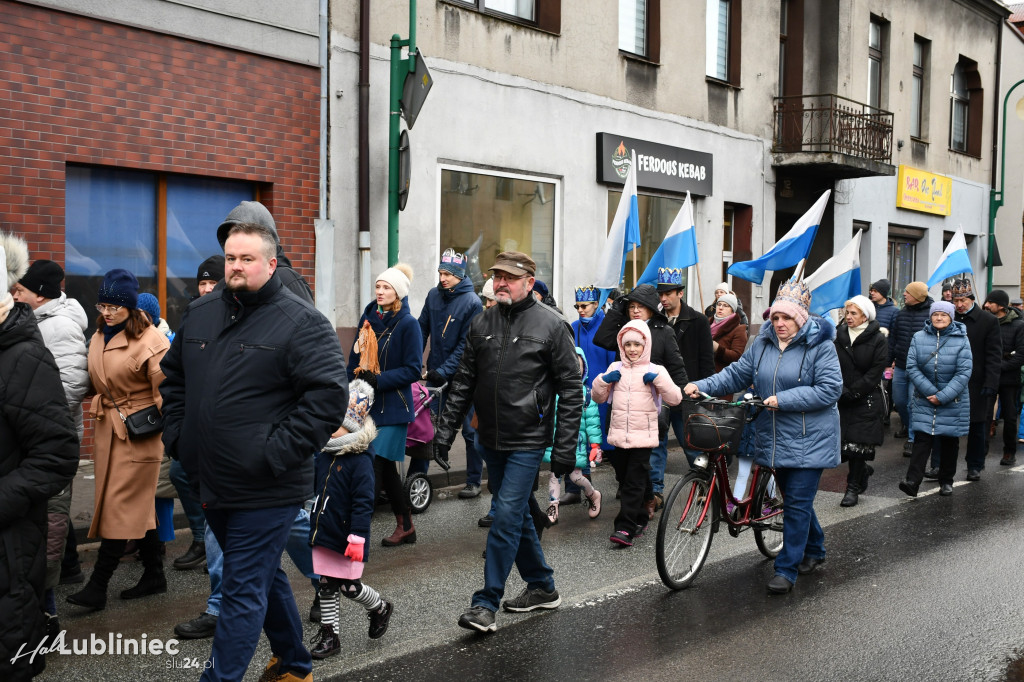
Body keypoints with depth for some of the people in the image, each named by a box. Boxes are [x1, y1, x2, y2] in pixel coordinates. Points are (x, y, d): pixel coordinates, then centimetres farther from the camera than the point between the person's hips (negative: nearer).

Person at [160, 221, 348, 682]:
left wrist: (274, 454, -22)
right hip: (211, 483, 8)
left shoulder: (302, 323, -13)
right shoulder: (199, 314, 9)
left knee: (244, 591, -1)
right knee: (264, 576, 22)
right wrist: (176, 435, 9)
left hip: (265, 492, -7)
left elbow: (329, 396, -20)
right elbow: (174, 378, 22)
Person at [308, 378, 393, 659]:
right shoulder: (324, 456, 6)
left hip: (347, 539, -7)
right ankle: (328, 635, 22)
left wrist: (357, 538, -23)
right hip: (324, 536, 7)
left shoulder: (360, 461, -17)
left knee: (349, 587, 3)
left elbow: (363, 504, -20)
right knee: (326, 586, 11)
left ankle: (380, 608, 30)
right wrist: (313, 526, 21)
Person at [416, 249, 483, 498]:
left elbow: (466, 344, -15)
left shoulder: (472, 302, -13)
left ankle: (473, 482, 17)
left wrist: (445, 370, -20)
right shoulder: (433, 295, 2)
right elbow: (422, 329, 8)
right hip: (435, 374, 4)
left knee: (470, 430, 6)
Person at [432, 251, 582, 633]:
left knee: (507, 516, -8)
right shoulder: (482, 323, 7)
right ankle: (542, 587, 31)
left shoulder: (551, 324, -7)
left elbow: (571, 389, -7)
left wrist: (565, 447, -11)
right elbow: (463, 382, 10)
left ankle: (486, 604, -1)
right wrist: (445, 429, 3)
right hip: (490, 439, 6)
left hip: (527, 441, -6)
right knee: (518, 516, 15)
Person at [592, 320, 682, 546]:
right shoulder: (615, 369, 10)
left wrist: (659, 379, -17)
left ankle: (626, 528, -8)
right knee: (623, 481, 13)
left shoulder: (655, 370, 1)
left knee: (634, 484, -7)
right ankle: (640, 519, 29)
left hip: (643, 437, -4)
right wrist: (603, 380, -2)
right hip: (618, 435, 4)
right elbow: (598, 397, 16)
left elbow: (675, 398, -6)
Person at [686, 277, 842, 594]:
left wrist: (783, 399, -24)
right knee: (794, 497, 19)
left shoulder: (820, 346, -12)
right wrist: (702, 386, -7)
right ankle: (814, 550, 40)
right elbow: (737, 373, 8)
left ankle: (787, 569, 3)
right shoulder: (763, 343, 6)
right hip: (774, 437, 6)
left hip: (808, 439, -6)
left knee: (798, 502, -6)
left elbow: (829, 389, -19)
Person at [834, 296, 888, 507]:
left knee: (857, 443, -4)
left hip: (866, 400, -4)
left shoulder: (878, 339, -5)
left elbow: (875, 373, -9)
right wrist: (840, 389, -9)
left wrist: (852, 392, -14)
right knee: (841, 442, 1)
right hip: (843, 400, 4)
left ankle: (853, 487, 10)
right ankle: (864, 470, 30)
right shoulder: (839, 335, 7)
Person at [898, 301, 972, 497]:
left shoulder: (961, 340, -5)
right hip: (925, 400, 0)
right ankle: (912, 481, -14)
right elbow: (912, 367, -5)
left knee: (949, 441, 10)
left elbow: (964, 373, -10)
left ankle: (946, 481, 23)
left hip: (953, 402, 0)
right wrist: (930, 391, -14)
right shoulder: (919, 337, -1)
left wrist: (943, 396, -15)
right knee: (922, 439, -8)